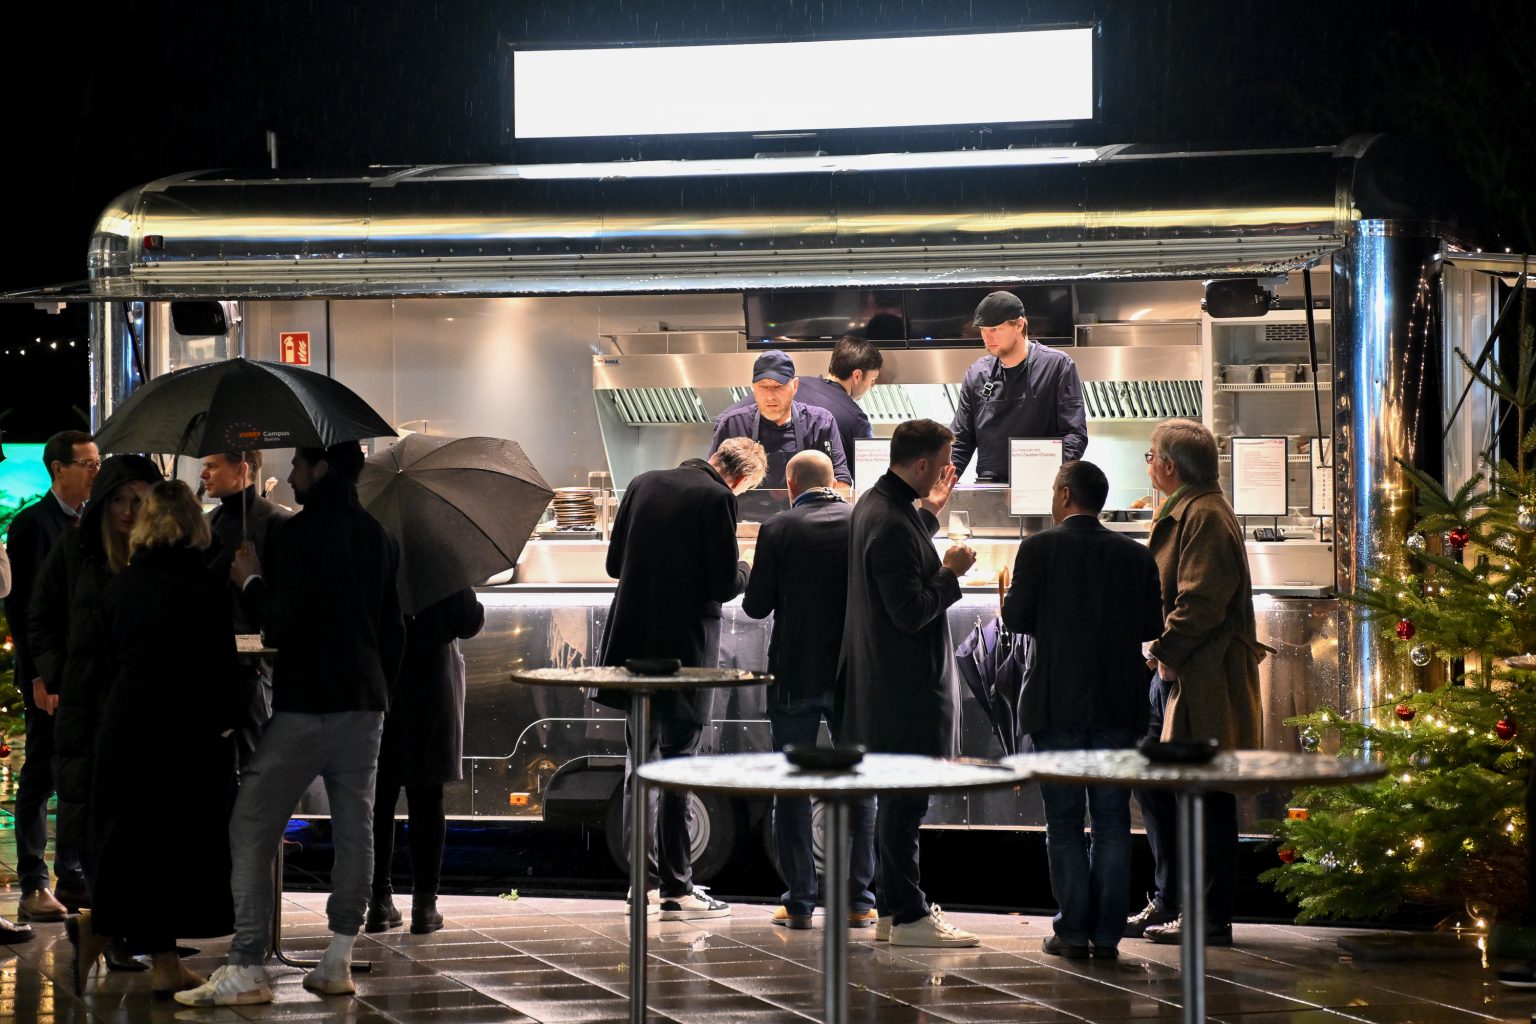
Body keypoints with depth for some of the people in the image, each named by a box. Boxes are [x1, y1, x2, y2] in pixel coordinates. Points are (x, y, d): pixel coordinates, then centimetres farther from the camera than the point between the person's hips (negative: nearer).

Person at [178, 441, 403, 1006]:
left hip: (304, 706, -7)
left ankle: (246, 967, -8)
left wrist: (252, 583, -1)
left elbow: (283, 625, -17)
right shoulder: (379, 538, 12)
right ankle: (339, 959, 7)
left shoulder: (298, 533, -12)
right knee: (355, 828, 7)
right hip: (364, 705, 7)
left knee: (252, 828, -3)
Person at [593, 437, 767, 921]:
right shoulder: (716, 499, -12)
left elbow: (615, 563, 12)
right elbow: (725, 583, -13)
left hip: (633, 643, 6)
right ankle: (676, 889, 0)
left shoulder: (643, 485, 7)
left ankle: (644, 880, 17)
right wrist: (745, 571, 8)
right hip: (684, 647, -6)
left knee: (640, 763, 14)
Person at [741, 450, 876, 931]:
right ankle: (857, 902, 10)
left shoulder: (779, 529, -8)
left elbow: (756, 605, -7)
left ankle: (799, 901, 6)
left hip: (795, 674, -2)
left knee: (792, 789, 6)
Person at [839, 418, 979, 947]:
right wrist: (951, 572, -10)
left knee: (899, 799, 16)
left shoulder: (874, 504, 10)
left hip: (886, 680, 11)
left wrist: (928, 512, 26)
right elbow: (913, 612, -24)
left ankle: (892, 908, 22)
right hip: (907, 685, -11)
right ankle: (909, 916, -1)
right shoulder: (891, 524, -23)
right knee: (905, 800, -5)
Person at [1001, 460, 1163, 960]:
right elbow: (1152, 625, 5)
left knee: (1064, 822, 3)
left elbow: (1016, 618, -7)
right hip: (1118, 706, 3)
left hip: (1057, 703, -3)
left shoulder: (1040, 548, -7)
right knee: (1112, 820, 7)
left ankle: (1073, 930, 1)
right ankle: (1107, 932, 5)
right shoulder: (1136, 555, 3)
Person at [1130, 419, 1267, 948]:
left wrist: (1169, 652, -16)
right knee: (1153, 784, 15)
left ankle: (1210, 919, 0)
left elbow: (1202, 600, -23)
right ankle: (1167, 902, 23)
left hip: (1202, 680, -11)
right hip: (1173, 673, 11)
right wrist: (1162, 652, 11)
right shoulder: (1182, 512, 18)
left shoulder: (1206, 516, -15)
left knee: (1205, 798, -5)